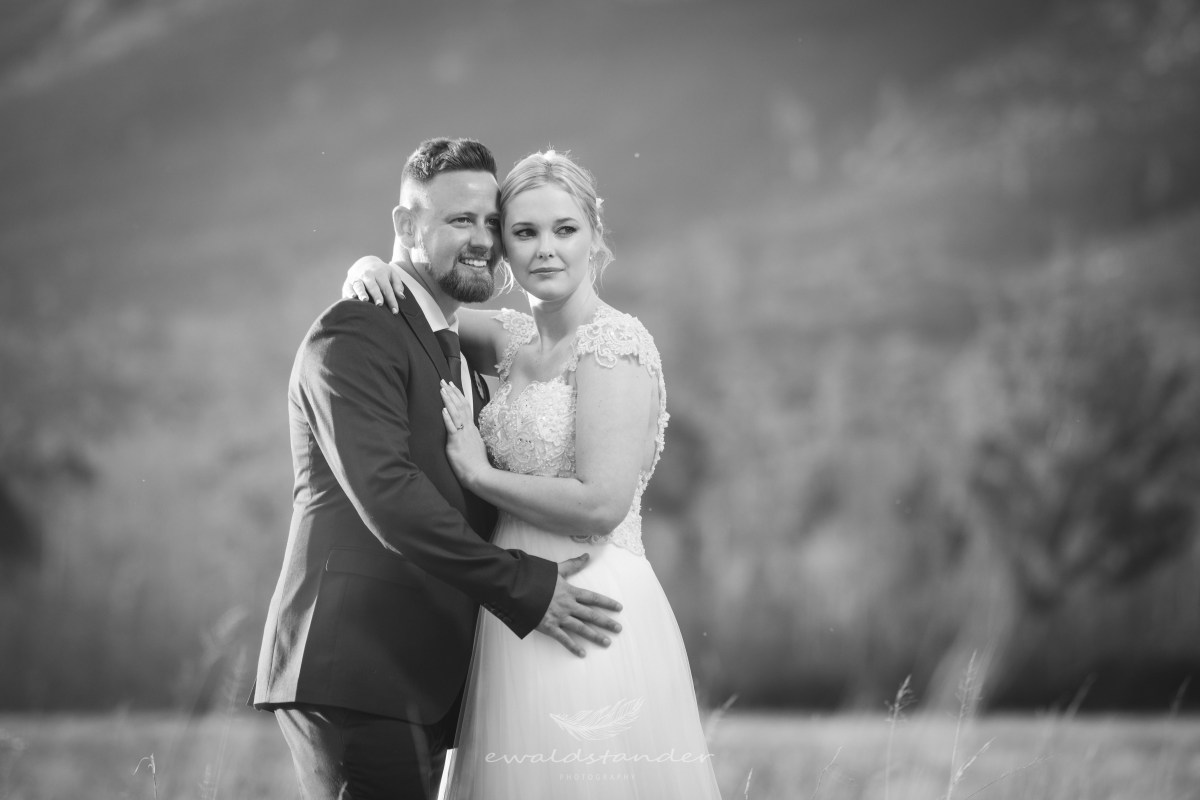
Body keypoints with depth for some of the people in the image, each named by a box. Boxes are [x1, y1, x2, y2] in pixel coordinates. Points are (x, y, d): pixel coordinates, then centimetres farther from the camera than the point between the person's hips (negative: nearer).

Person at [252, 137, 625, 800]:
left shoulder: (462, 358, 23)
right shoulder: (354, 335, -8)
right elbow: (386, 495, -19)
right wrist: (526, 589, -17)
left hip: (423, 685, 9)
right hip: (355, 673, -9)